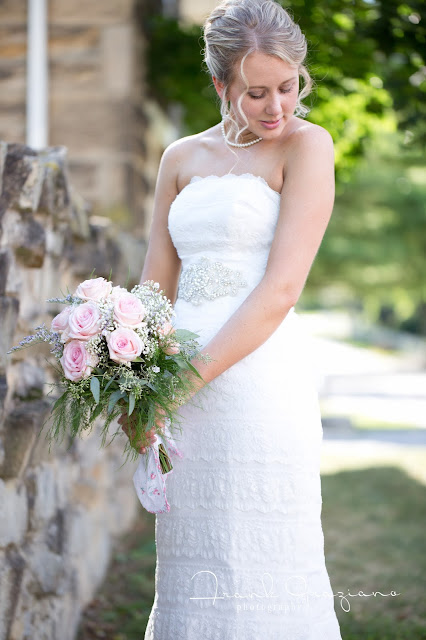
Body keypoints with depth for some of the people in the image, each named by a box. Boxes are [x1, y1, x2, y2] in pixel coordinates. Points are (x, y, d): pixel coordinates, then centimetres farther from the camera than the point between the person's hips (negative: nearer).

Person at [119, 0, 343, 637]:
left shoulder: (306, 145, -1)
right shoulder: (182, 159, 15)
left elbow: (280, 289, -10)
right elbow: (156, 288, 15)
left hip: (258, 377, -5)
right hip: (180, 395, 5)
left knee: (258, 579, -3)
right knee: (190, 569, 9)